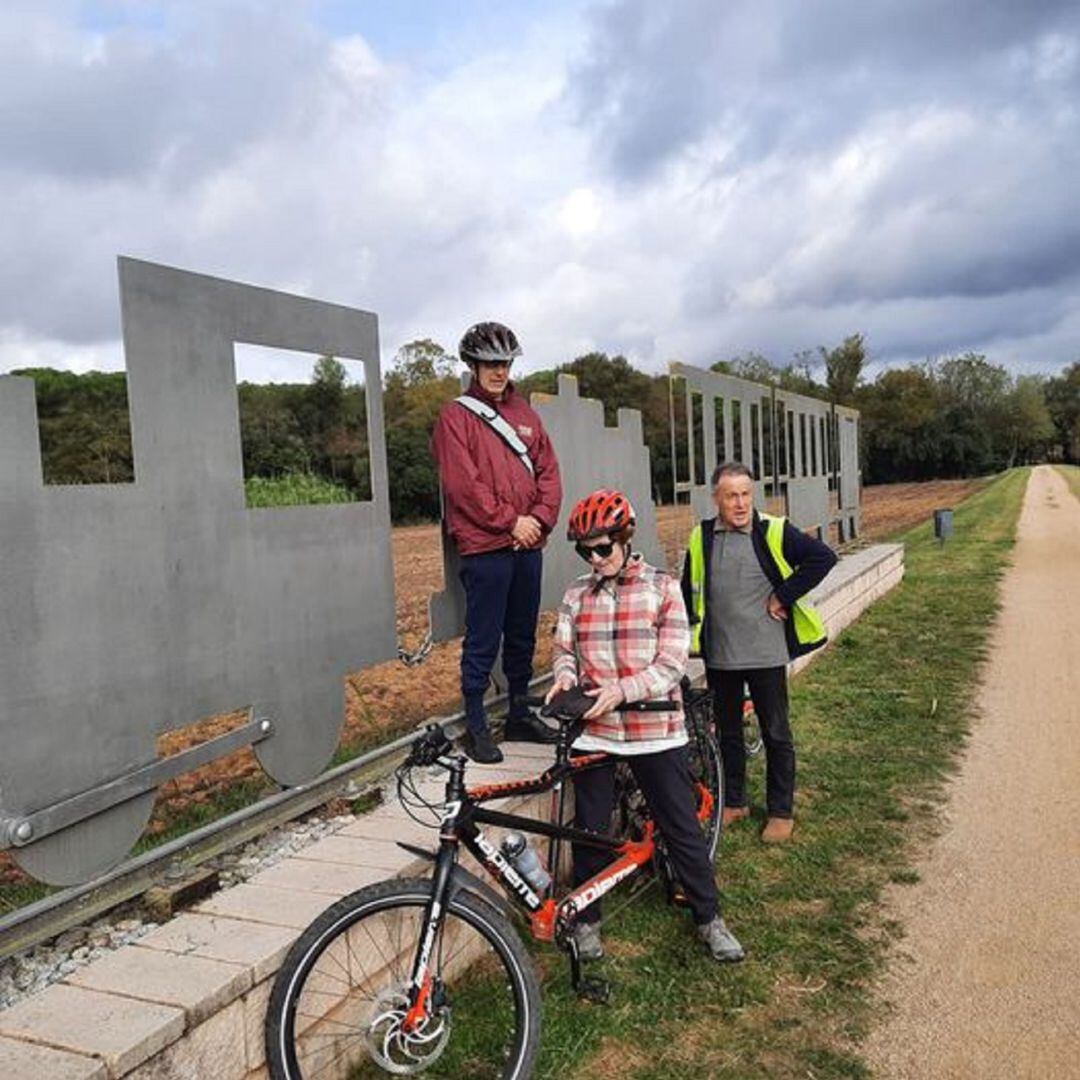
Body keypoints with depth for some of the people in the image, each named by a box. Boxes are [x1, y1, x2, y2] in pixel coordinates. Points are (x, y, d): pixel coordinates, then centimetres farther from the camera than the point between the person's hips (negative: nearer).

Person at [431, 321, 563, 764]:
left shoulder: (524, 413, 15)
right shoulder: (456, 416, -2)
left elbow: (548, 470, 12)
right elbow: (463, 483, -11)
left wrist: (540, 518, -3)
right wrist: (510, 521, -12)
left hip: (528, 544, 6)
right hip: (485, 548, -6)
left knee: (522, 636, 14)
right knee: (483, 641, 0)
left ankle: (520, 714, 27)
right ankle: (475, 725, 11)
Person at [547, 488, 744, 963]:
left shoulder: (662, 588, -5)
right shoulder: (576, 595, 4)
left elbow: (672, 663, -10)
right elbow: (564, 649, 9)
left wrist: (622, 690, -22)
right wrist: (564, 677, -14)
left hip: (654, 730, -2)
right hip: (593, 731, 2)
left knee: (683, 829, 8)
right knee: (591, 830, 11)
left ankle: (710, 919, 27)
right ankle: (587, 920, 30)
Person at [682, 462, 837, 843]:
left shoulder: (774, 532, -8)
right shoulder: (701, 538, 3)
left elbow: (823, 556, -11)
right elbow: (690, 591, 15)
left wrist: (784, 596, -12)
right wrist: (688, 633, 11)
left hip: (766, 654, -3)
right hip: (719, 657, 4)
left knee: (776, 735, 8)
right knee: (728, 732, 16)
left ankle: (781, 812, 22)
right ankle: (733, 802, 33)